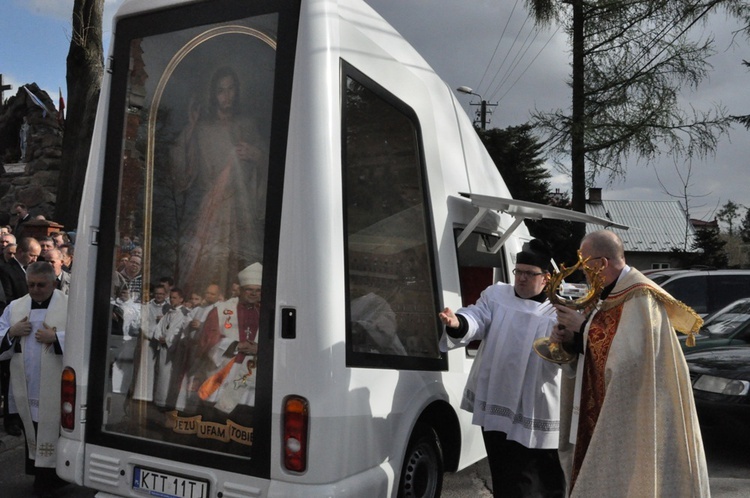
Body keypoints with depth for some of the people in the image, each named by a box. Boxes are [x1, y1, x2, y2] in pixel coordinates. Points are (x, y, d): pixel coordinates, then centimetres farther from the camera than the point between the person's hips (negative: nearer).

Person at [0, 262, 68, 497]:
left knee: (53, 434, -2)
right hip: (25, 389, 5)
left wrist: (56, 337, -22)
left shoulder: (71, 306, -5)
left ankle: (54, 477, 11)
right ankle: (39, 476, 27)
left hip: (56, 391, -5)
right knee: (31, 434, 14)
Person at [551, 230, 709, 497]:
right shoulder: (613, 295, 12)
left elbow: (628, 354, -24)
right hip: (608, 416, 9)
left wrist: (583, 326, -16)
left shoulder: (639, 296, -17)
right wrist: (570, 340, -2)